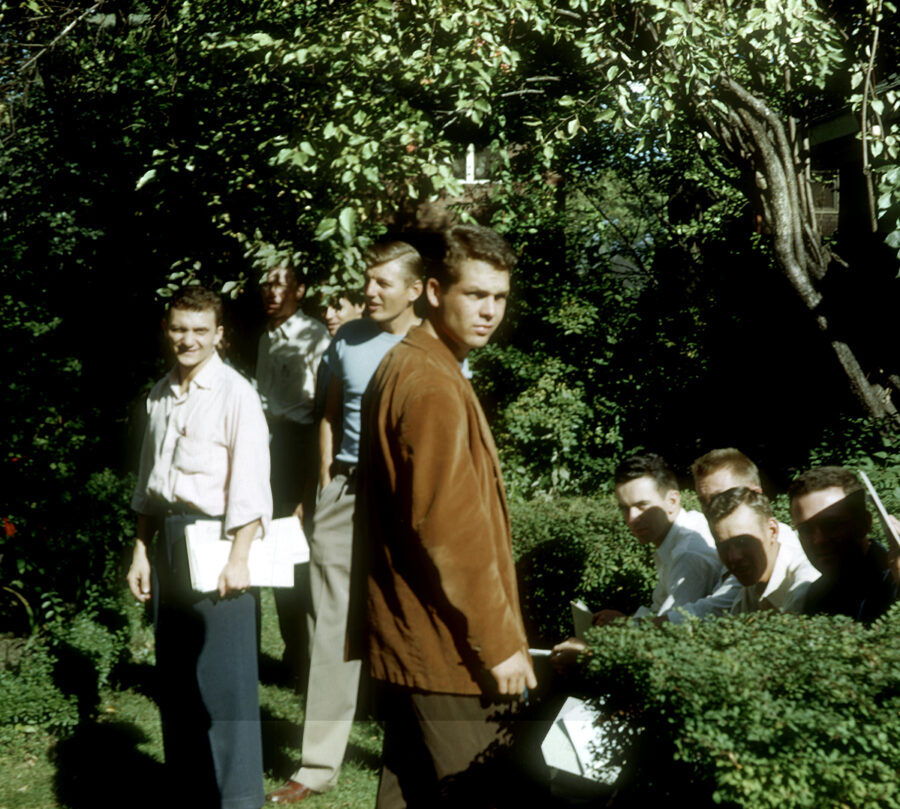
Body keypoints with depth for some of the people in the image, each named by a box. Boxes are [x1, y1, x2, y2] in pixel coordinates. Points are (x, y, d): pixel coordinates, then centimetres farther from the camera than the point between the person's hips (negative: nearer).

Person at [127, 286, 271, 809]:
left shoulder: (235, 393, -10)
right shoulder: (161, 395, 10)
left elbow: (249, 481, -14)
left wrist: (238, 557, -17)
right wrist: (142, 549, 15)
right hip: (168, 535, 7)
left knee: (223, 676, -4)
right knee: (175, 673, 14)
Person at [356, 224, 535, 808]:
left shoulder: (403, 368, 15)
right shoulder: (435, 387, -18)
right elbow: (449, 527, -22)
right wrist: (499, 642, -17)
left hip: (408, 639, 10)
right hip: (448, 650, -10)